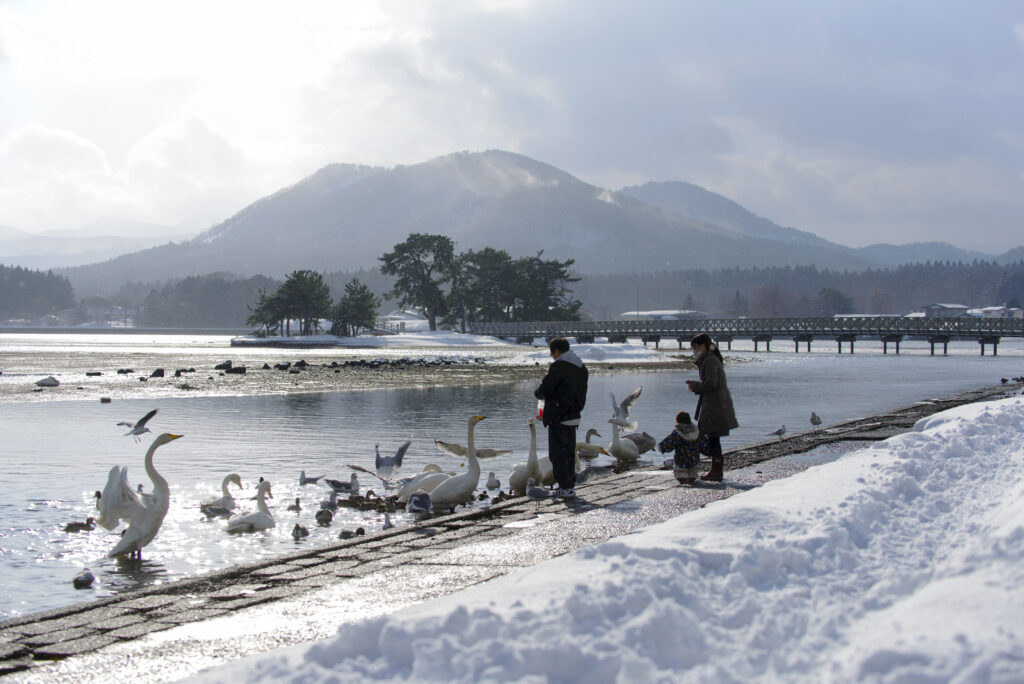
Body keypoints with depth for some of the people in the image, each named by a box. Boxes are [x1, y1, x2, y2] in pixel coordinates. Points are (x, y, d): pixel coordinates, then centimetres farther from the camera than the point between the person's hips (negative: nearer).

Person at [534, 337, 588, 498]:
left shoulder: (559, 366, -15)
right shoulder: (581, 368, 11)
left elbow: (545, 389, -16)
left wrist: (538, 393, 7)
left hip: (558, 417, -8)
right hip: (574, 417, 8)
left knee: (557, 453, -3)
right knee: (569, 452, 16)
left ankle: (565, 487, -5)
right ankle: (570, 485, 20)